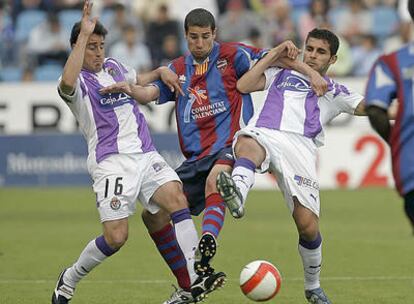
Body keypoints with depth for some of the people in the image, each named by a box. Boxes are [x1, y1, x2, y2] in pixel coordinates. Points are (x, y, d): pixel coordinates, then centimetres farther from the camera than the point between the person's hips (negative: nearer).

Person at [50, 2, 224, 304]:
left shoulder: (114, 66, 19)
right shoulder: (78, 82, -3)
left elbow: (137, 81, 40)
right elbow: (67, 83, -29)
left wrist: (160, 72, 18)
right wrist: (83, 34, -28)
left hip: (145, 154, 6)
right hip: (111, 162, -6)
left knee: (176, 197, -20)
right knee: (116, 237, -12)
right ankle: (69, 279, 15)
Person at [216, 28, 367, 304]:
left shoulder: (335, 92, 31)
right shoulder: (282, 74, 33)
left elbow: (368, 107, 17)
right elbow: (243, 86, 20)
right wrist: (274, 54, 21)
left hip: (301, 145, 0)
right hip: (262, 134, 0)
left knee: (308, 225, -12)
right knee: (247, 144, -41)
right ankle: (238, 193, -74)